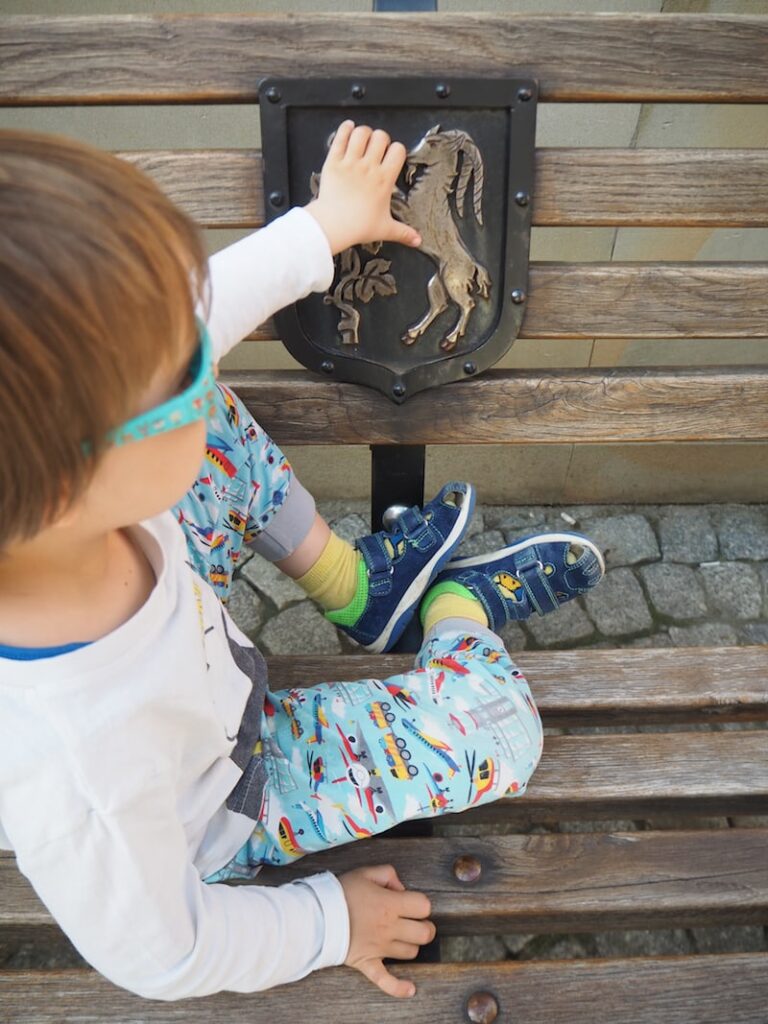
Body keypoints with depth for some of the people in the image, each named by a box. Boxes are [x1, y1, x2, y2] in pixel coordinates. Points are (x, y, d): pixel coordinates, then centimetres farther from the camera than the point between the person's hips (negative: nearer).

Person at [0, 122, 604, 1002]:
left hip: (186, 649, 6)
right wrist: (327, 923, -8)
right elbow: (159, 955, -24)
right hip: (205, 814, -5)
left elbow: (179, 313, -15)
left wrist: (325, 225, -3)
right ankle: (460, 603, 23)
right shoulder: (79, 780, -46)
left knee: (200, 423, -1)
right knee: (504, 731, -12)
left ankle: (360, 584, 17)